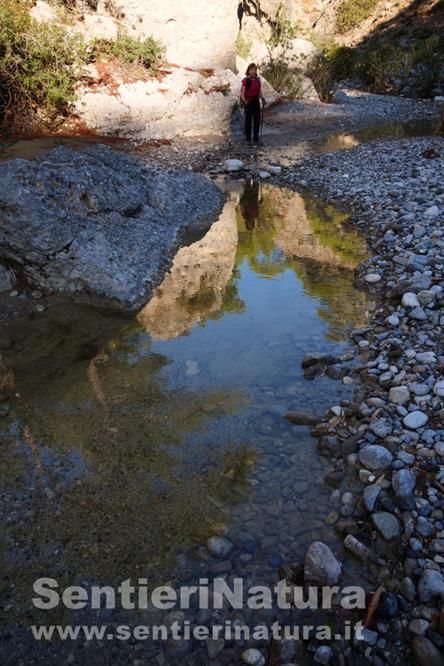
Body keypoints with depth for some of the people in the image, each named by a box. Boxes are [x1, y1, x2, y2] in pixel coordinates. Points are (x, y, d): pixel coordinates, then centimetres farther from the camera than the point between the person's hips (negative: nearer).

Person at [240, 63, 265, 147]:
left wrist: (262, 99, -2)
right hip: (248, 102, -5)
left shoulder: (257, 80, 7)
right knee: (248, 121, 2)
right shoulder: (246, 80, -9)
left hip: (256, 102, 5)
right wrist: (244, 101, -29)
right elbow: (242, 93, -12)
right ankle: (248, 139, 12)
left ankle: (256, 139, 15)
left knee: (257, 121, 5)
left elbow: (260, 91, 14)